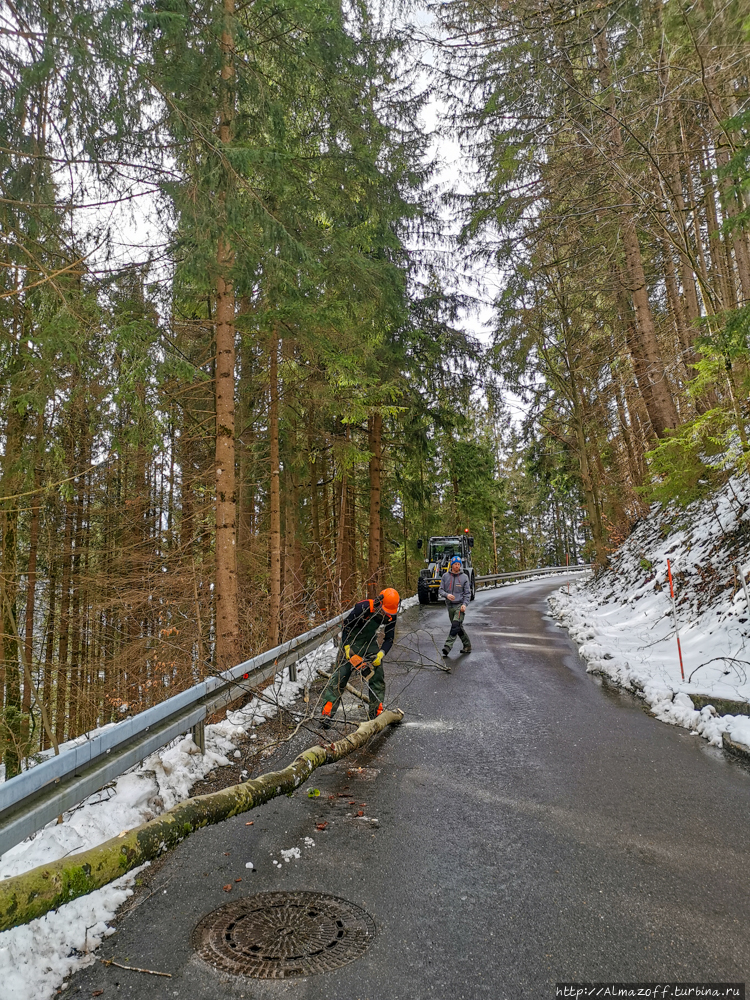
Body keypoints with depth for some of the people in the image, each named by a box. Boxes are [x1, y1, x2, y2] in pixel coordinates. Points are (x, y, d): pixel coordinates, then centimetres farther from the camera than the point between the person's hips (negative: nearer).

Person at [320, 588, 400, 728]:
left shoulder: (391, 615, -14)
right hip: (351, 641, -5)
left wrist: (380, 655, -19)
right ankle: (326, 714, -8)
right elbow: (346, 626, -19)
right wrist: (347, 648, -22)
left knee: (377, 678, -1)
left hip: (370, 643, 5)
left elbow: (389, 639, -5)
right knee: (340, 678, -9)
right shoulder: (363, 607, -31)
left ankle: (375, 713, 10)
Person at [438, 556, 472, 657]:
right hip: (450, 605, 4)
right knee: (458, 627, 10)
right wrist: (447, 595, -16)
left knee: (455, 625, -18)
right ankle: (467, 645, 24)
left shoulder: (464, 577, 1)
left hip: (460, 605, -4)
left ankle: (447, 647, -21)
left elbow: (467, 593, 0)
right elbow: (440, 590, 6)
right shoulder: (445, 576, 6)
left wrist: (465, 604, -14)